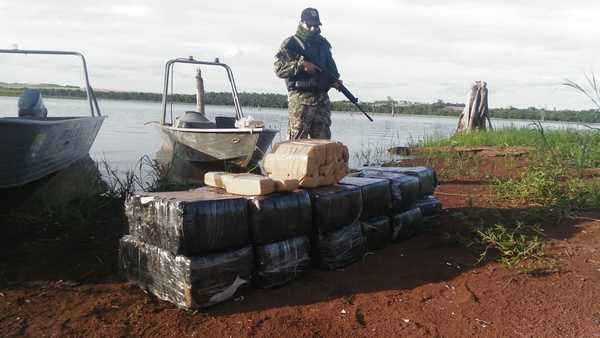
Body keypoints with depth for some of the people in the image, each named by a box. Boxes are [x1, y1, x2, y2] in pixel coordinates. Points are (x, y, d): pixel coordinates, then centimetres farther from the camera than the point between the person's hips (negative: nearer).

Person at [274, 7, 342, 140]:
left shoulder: (323, 43, 19)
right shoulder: (291, 44, 0)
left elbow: (330, 66, 29)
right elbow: (279, 68, -9)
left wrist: (335, 79, 8)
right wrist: (301, 64, -19)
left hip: (322, 98, 6)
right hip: (300, 99, -6)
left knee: (323, 140, 8)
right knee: (298, 139, -8)